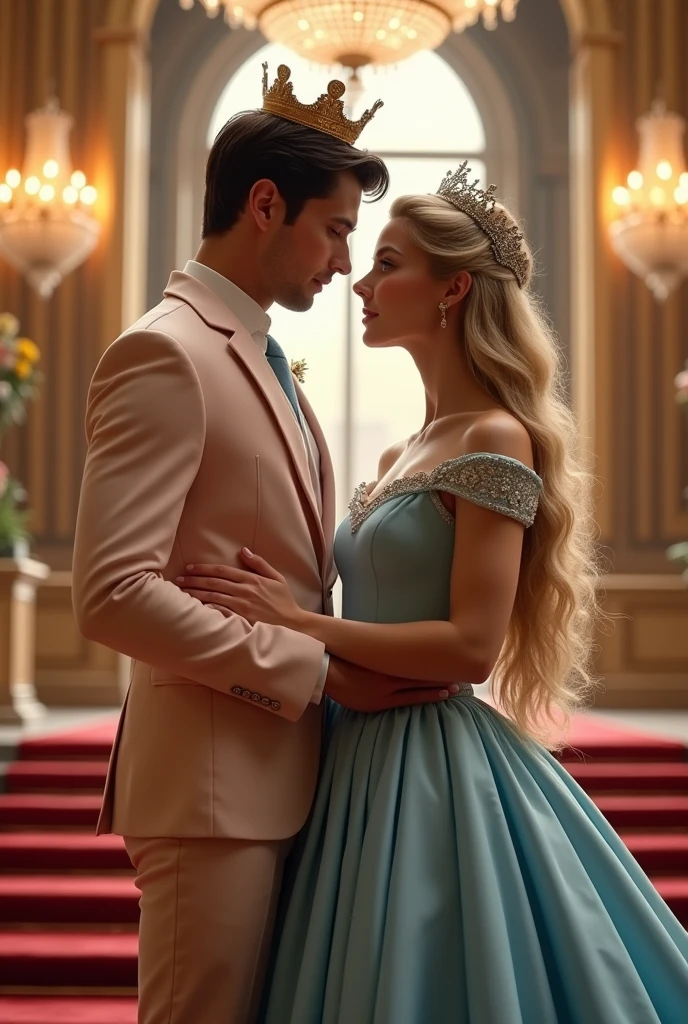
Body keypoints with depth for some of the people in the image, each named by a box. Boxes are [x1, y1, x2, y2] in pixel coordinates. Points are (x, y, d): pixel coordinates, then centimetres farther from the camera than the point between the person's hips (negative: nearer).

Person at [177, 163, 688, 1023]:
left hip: (436, 765, -8)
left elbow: (472, 646, -19)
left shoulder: (496, 440, -12)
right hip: (366, 760, 8)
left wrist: (299, 625, -17)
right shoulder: (401, 457, 14)